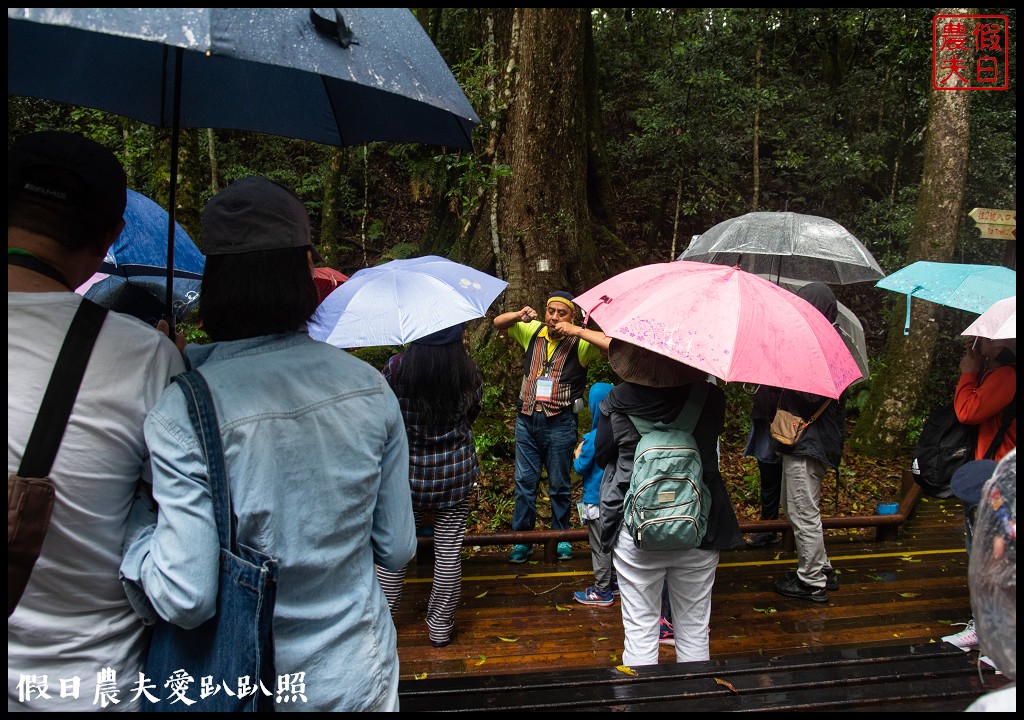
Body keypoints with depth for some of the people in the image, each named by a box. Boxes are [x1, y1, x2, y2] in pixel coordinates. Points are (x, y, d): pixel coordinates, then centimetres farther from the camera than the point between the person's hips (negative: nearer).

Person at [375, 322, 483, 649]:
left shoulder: (395, 367, -11)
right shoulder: (469, 370, -7)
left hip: (406, 471, 0)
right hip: (455, 470, 1)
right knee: (449, 549, 9)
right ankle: (440, 626, 21)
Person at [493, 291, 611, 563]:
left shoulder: (580, 342, -7)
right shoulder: (533, 331, 6)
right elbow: (499, 323, 16)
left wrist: (576, 330, -21)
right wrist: (519, 315, -5)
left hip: (560, 423, -3)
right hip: (526, 419, 4)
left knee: (559, 484, 10)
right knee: (524, 481, 9)